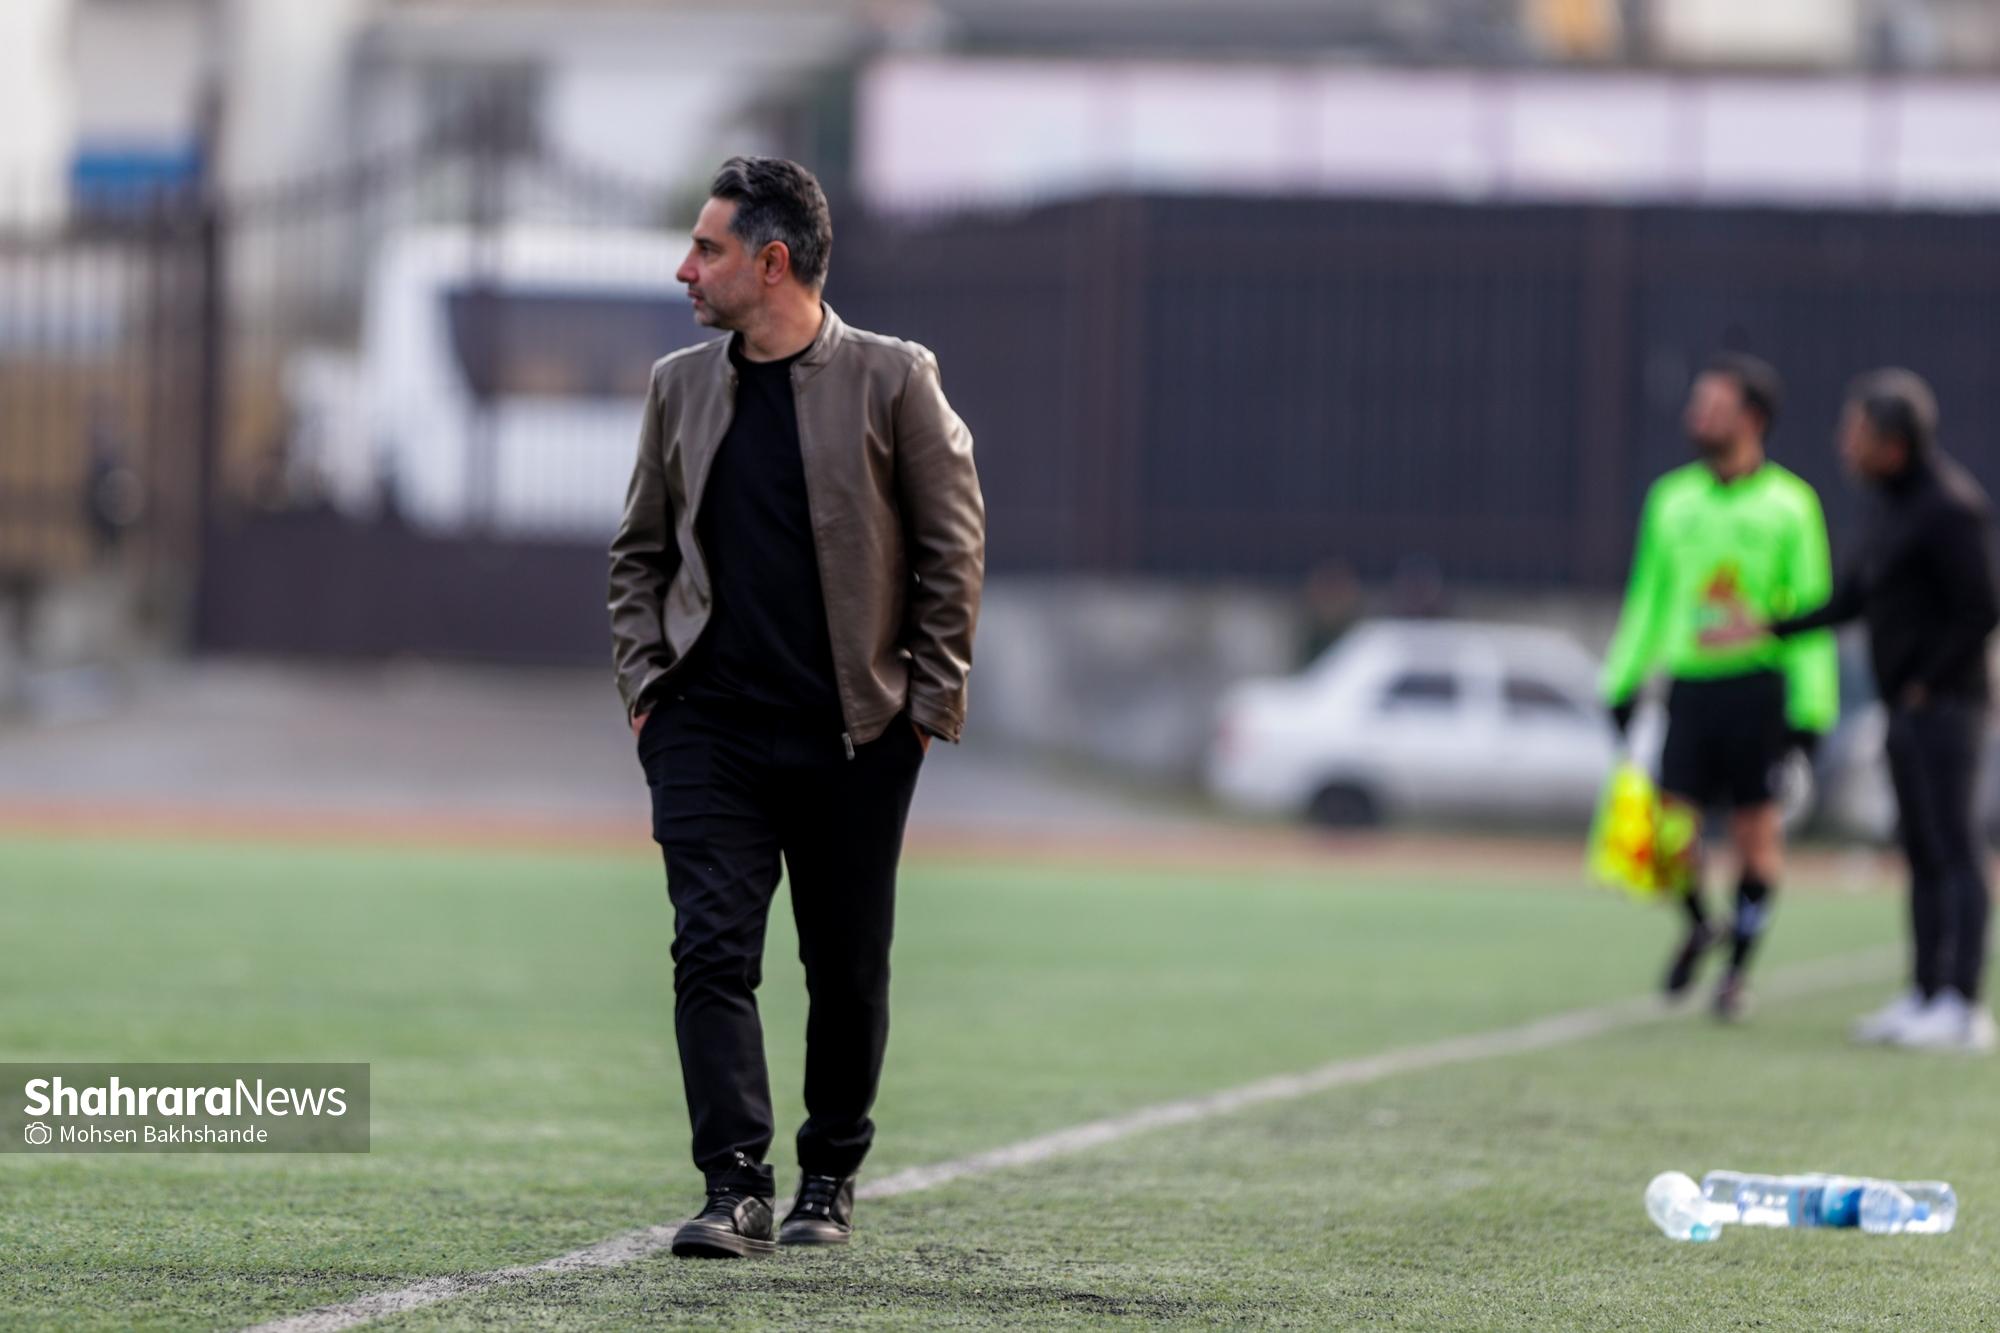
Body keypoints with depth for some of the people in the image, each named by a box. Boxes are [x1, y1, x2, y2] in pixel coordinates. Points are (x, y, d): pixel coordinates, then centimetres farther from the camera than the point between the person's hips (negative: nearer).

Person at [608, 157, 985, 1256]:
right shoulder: (680, 386, 10)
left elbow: (953, 549, 0)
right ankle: (737, 1189, -14)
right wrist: (645, 683, 5)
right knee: (712, 954, -11)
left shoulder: (893, 381, -3)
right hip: (709, 730, 2)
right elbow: (639, 551, 17)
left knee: (849, 969, 7)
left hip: (854, 736, -2)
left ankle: (830, 1175, 25)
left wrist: (930, 700, -4)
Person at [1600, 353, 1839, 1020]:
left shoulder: (1789, 504, 0)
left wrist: (1811, 708, -7)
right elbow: (1648, 598, 19)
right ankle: (1698, 926, 21)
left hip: (1760, 686, -3)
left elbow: (1812, 611, -1)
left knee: (1757, 833, 1)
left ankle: (1738, 965, 15)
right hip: (1691, 684, 3)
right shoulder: (1671, 500, 11)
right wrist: (1623, 684, 14)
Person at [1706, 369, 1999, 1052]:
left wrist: (1927, 683, -13)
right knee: (1924, 855, 10)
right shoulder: (1889, 501, 13)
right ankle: (1923, 998, 13)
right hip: (1907, 711, 9)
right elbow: (1850, 599, 17)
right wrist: (1766, 629, 12)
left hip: (1944, 705, -9)